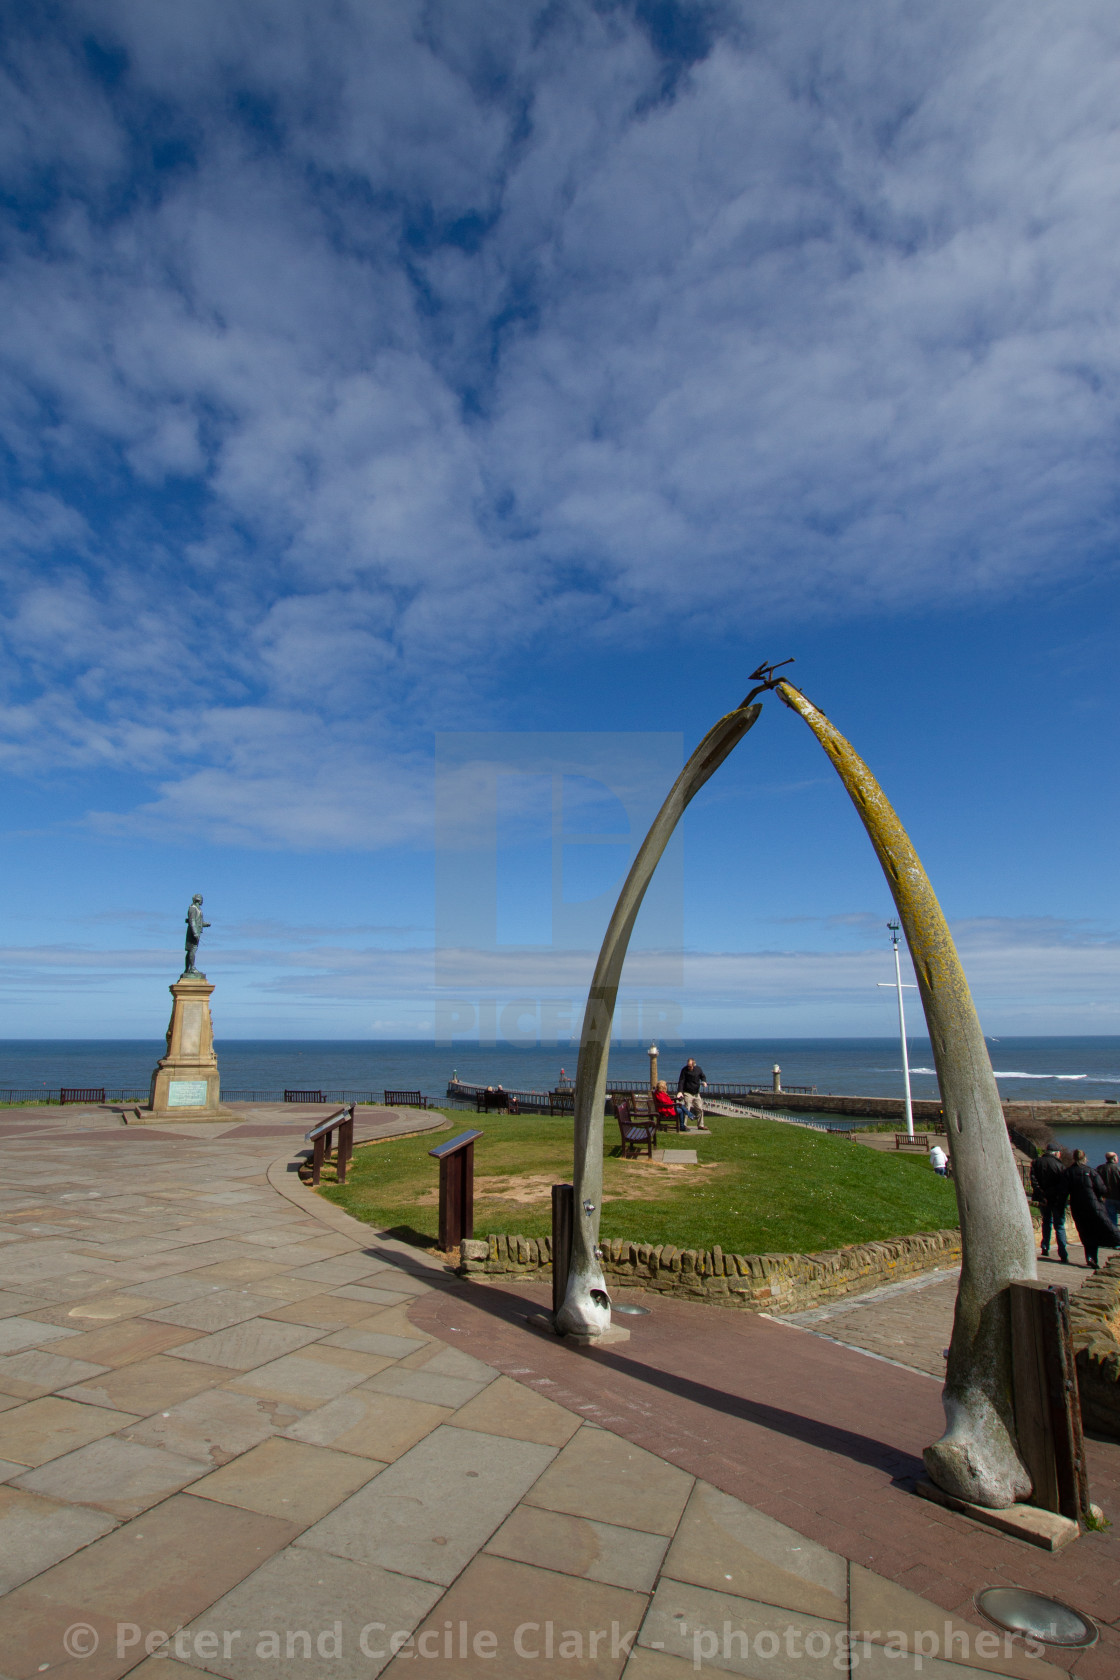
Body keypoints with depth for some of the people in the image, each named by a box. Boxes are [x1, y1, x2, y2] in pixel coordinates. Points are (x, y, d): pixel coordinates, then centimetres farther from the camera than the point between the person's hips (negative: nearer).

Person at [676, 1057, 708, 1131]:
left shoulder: (699, 1069, 1)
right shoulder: (684, 1070, -10)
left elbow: (703, 1077, 18)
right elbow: (681, 1081, -13)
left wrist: (704, 1081, -6)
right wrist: (680, 1091, -25)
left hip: (696, 1093, 5)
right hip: (687, 1093, -5)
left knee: (700, 1109, 8)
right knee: (687, 1109, -11)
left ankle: (700, 1125, 19)